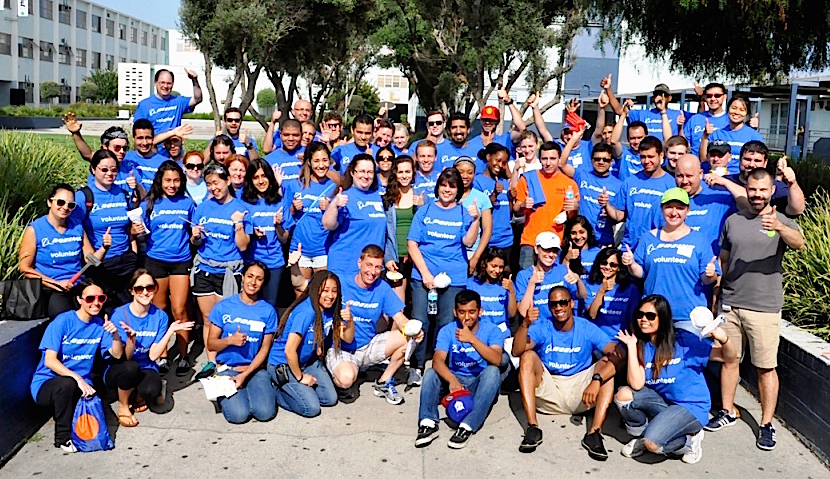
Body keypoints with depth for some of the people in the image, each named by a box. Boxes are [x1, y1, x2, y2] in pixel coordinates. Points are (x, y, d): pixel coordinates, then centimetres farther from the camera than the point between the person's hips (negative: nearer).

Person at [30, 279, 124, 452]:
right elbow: (49, 361, -17)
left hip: (81, 385, 4)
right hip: (46, 384, -4)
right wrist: (77, 378, -29)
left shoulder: (99, 325, 4)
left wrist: (115, 334, -18)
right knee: (67, 384, -38)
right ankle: (63, 437, -17)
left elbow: (117, 354, 2)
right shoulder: (63, 321, -11)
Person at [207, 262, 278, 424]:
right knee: (238, 414, -24)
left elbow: (265, 349, 0)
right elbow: (210, 344, 1)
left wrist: (245, 374, -12)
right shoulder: (223, 307, -1)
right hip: (227, 368, -1)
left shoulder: (268, 311, 1)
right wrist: (230, 340, -20)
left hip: (255, 368, 1)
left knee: (265, 412, -23)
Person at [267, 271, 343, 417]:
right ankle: (277, 390, 8)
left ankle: (295, 390, 21)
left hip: (308, 361, 8)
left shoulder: (331, 309, -7)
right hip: (283, 363, -8)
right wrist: (300, 377, -17)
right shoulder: (305, 313, -31)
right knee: (312, 408, -13)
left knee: (331, 399, 3)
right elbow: (289, 351, -31)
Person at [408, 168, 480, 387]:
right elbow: (412, 243, 2)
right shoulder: (425, 211, 8)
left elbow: (468, 242, -5)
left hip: (454, 278, 0)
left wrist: (475, 219, -20)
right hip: (423, 274, 0)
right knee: (420, 320, -6)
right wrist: (425, 273, -8)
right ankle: (416, 367, 7)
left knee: (446, 324, 0)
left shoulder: (464, 212, 9)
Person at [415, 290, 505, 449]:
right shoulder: (447, 331, -6)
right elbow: (438, 361, -23)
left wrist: (472, 339, -39)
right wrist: (452, 381, -43)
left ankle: (467, 427, -39)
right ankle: (429, 423, -33)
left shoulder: (491, 330, -9)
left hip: (481, 385, -1)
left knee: (492, 371, -32)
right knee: (431, 372, -24)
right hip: (454, 380, 2)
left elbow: (496, 360, -27)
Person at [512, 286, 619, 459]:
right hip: (548, 392, 0)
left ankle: (594, 432, -29)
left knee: (608, 363, -20)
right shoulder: (542, 327, -3)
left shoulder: (587, 328, -4)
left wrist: (596, 380, -35)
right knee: (528, 356, -21)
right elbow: (517, 351, -20)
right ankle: (532, 427, -28)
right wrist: (525, 325, -39)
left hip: (580, 396, 0)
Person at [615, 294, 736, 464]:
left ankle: (688, 441, 3)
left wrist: (724, 339, -35)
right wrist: (631, 346, -16)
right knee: (623, 394, -19)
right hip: (662, 402, 5)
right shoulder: (642, 346, -2)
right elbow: (636, 385, -15)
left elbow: (728, 356, -12)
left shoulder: (683, 340, -14)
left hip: (691, 407, -5)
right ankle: (644, 435, 4)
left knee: (652, 443, -27)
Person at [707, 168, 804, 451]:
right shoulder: (733, 220, 9)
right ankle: (727, 412, 26)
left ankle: (766, 424, 11)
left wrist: (779, 227, -46)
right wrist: (716, 295, 16)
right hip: (730, 303, 4)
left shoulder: (782, 222, -3)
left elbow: (799, 242, -26)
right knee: (729, 360, 12)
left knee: (766, 367, 1)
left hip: (764, 307, -3)